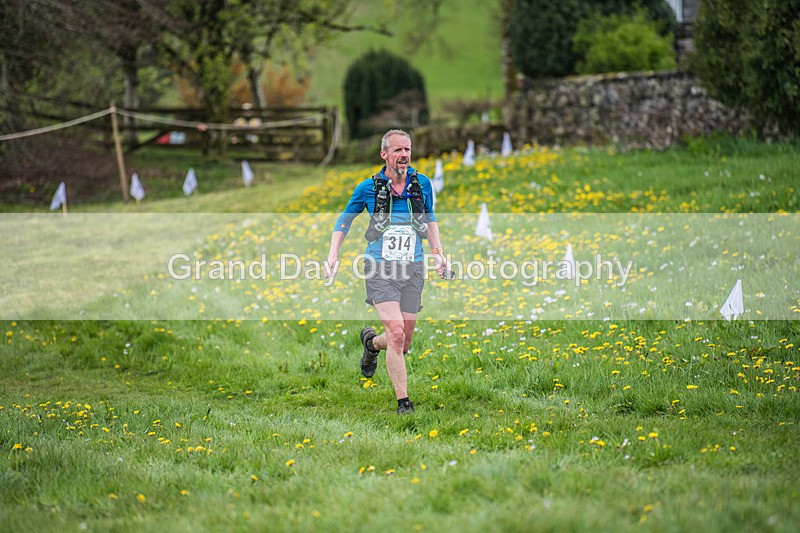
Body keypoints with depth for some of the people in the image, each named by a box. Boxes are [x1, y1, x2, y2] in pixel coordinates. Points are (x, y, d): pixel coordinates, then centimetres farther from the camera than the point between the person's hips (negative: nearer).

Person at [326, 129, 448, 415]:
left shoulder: (422, 184, 3)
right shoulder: (369, 188, -3)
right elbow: (345, 220, 12)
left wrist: (437, 252, 12)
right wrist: (333, 255, 3)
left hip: (413, 271, 3)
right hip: (380, 270, -3)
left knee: (403, 343, 6)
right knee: (396, 334, -20)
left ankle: (371, 343, 41)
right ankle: (403, 401, -12)